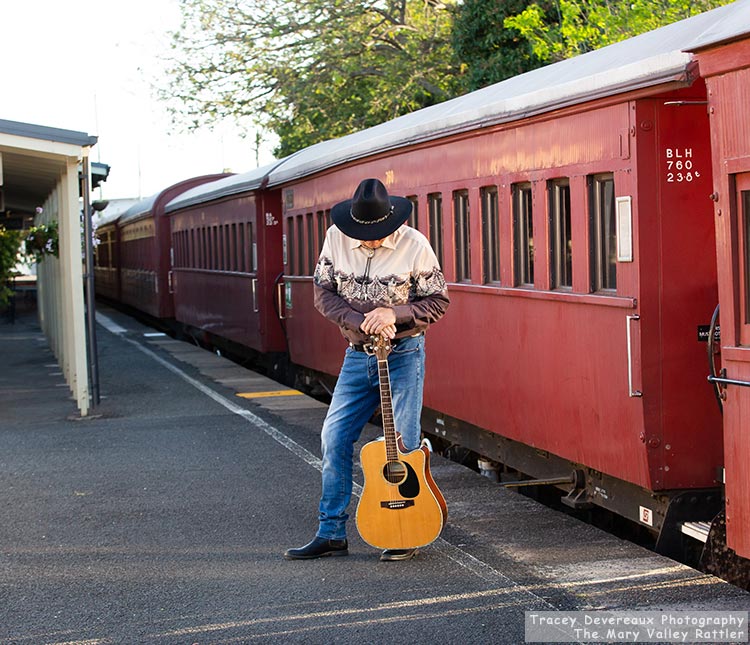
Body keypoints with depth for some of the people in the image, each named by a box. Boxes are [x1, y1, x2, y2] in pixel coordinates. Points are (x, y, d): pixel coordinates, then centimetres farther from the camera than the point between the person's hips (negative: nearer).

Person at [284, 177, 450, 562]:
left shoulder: (414, 245, -12)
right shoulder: (336, 238, -3)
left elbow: (438, 302, -6)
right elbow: (323, 293, 0)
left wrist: (394, 314, -21)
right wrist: (360, 322, -16)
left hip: (404, 354, -4)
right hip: (357, 355, 4)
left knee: (403, 445, -3)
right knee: (335, 438, 2)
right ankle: (331, 534, 12)